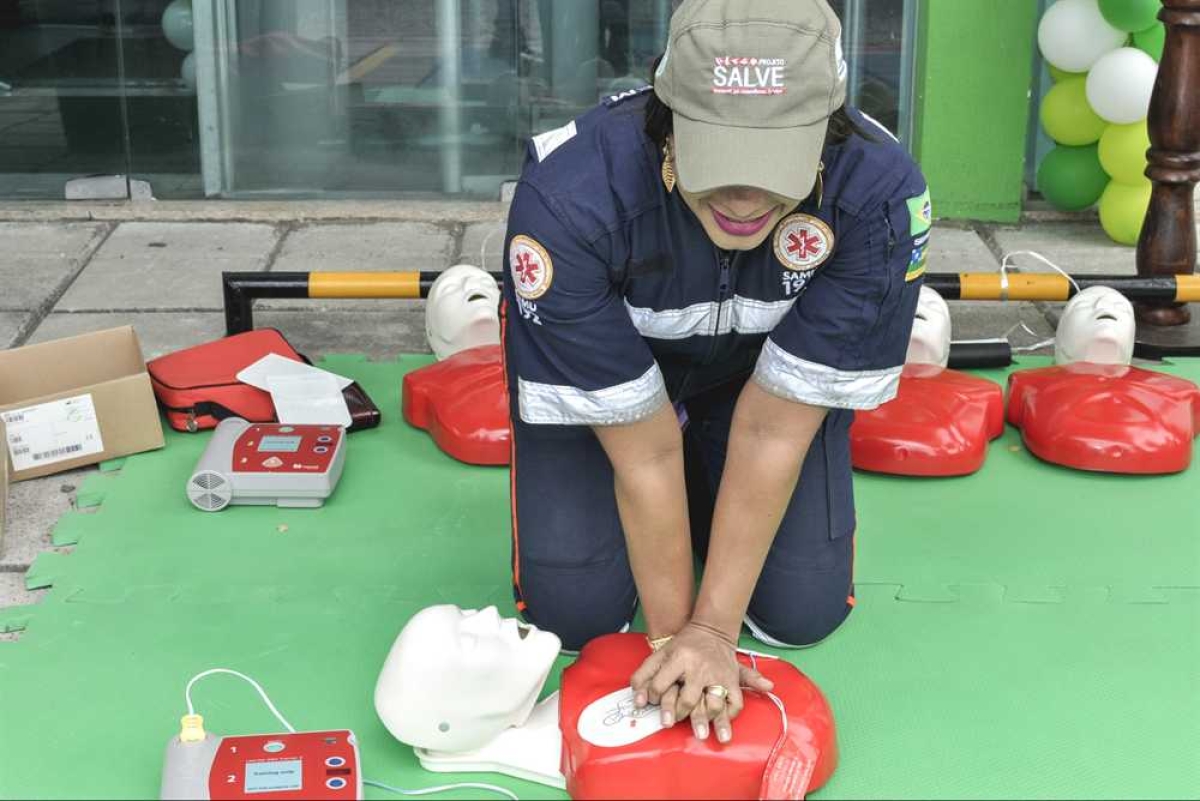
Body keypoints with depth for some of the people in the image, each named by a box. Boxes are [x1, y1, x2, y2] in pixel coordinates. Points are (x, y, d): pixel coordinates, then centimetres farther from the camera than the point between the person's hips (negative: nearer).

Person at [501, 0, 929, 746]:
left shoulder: (881, 194, -36)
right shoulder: (568, 198, -40)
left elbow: (773, 430, -28)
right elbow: (644, 451, -29)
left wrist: (714, 629, -26)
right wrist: (672, 633, -22)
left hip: (766, 371, 1)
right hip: (594, 369, -1)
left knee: (803, 610, -5)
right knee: (573, 610, -8)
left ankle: (713, 508, 27)